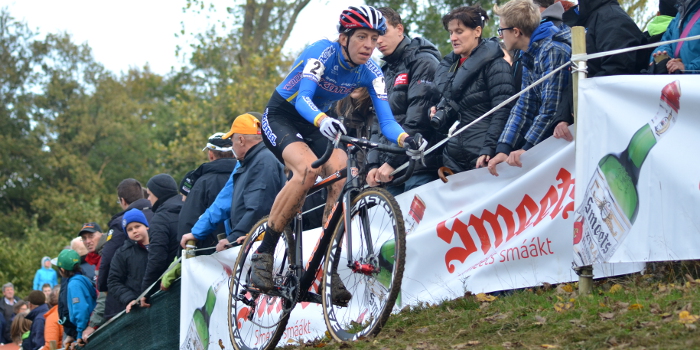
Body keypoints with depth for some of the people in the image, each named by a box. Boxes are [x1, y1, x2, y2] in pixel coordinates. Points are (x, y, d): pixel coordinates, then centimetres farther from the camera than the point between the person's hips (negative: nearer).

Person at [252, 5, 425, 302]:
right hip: (280, 118, -5)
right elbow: (303, 99, -39)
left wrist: (405, 139, -40)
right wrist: (323, 121, -61)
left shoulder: (370, 72, -11)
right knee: (309, 169, -34)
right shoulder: (323, 52, -26)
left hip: (315, 125, 5)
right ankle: (263, 253, -24)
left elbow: (386, 120, -18)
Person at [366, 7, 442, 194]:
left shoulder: (423, 62, -4)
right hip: (393, 169, 8)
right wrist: (374, 164, 6)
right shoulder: (385, 72, 23)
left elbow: (418, 118, -14)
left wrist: (392, 160, -17)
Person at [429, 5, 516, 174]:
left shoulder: (494, 64, -5)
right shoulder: (449, 66, 17)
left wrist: (488, 149, -20)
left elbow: (502, 112, -12)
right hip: (454, 157, 7)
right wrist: (437, 114, 5)